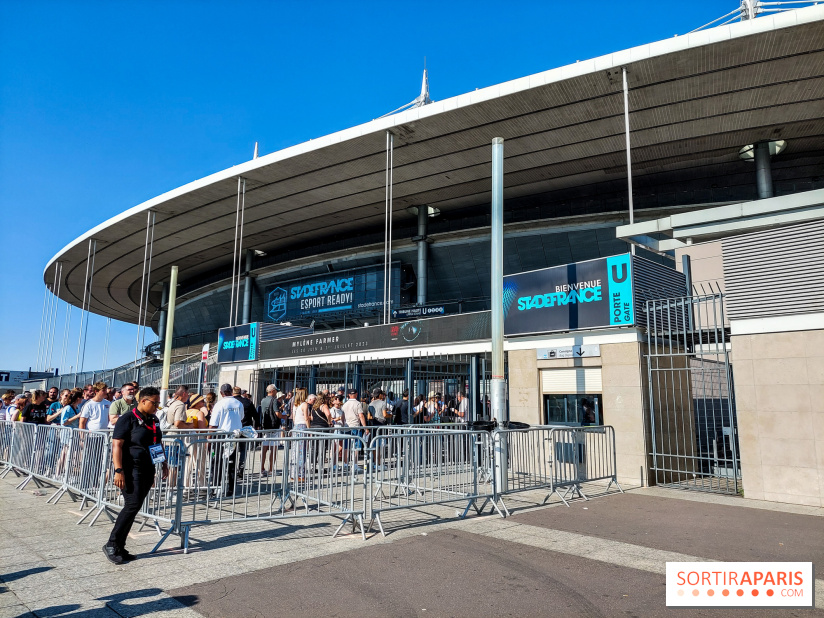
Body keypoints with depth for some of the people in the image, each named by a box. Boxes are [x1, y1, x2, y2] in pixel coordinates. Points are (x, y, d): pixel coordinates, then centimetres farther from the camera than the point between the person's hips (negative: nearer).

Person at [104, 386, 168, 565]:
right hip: (131, 470, -7)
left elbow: (159, 442, 24)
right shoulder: (127, 419, -10)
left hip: (148, 470, 7)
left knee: (133, 507, 8)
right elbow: (117, 445, -15)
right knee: (132, 505, -13)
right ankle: (111, 545, 0)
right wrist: (118, 470, -22)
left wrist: (164, 463, 19)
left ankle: (120, 548, 16)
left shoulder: (153, 420, 14)